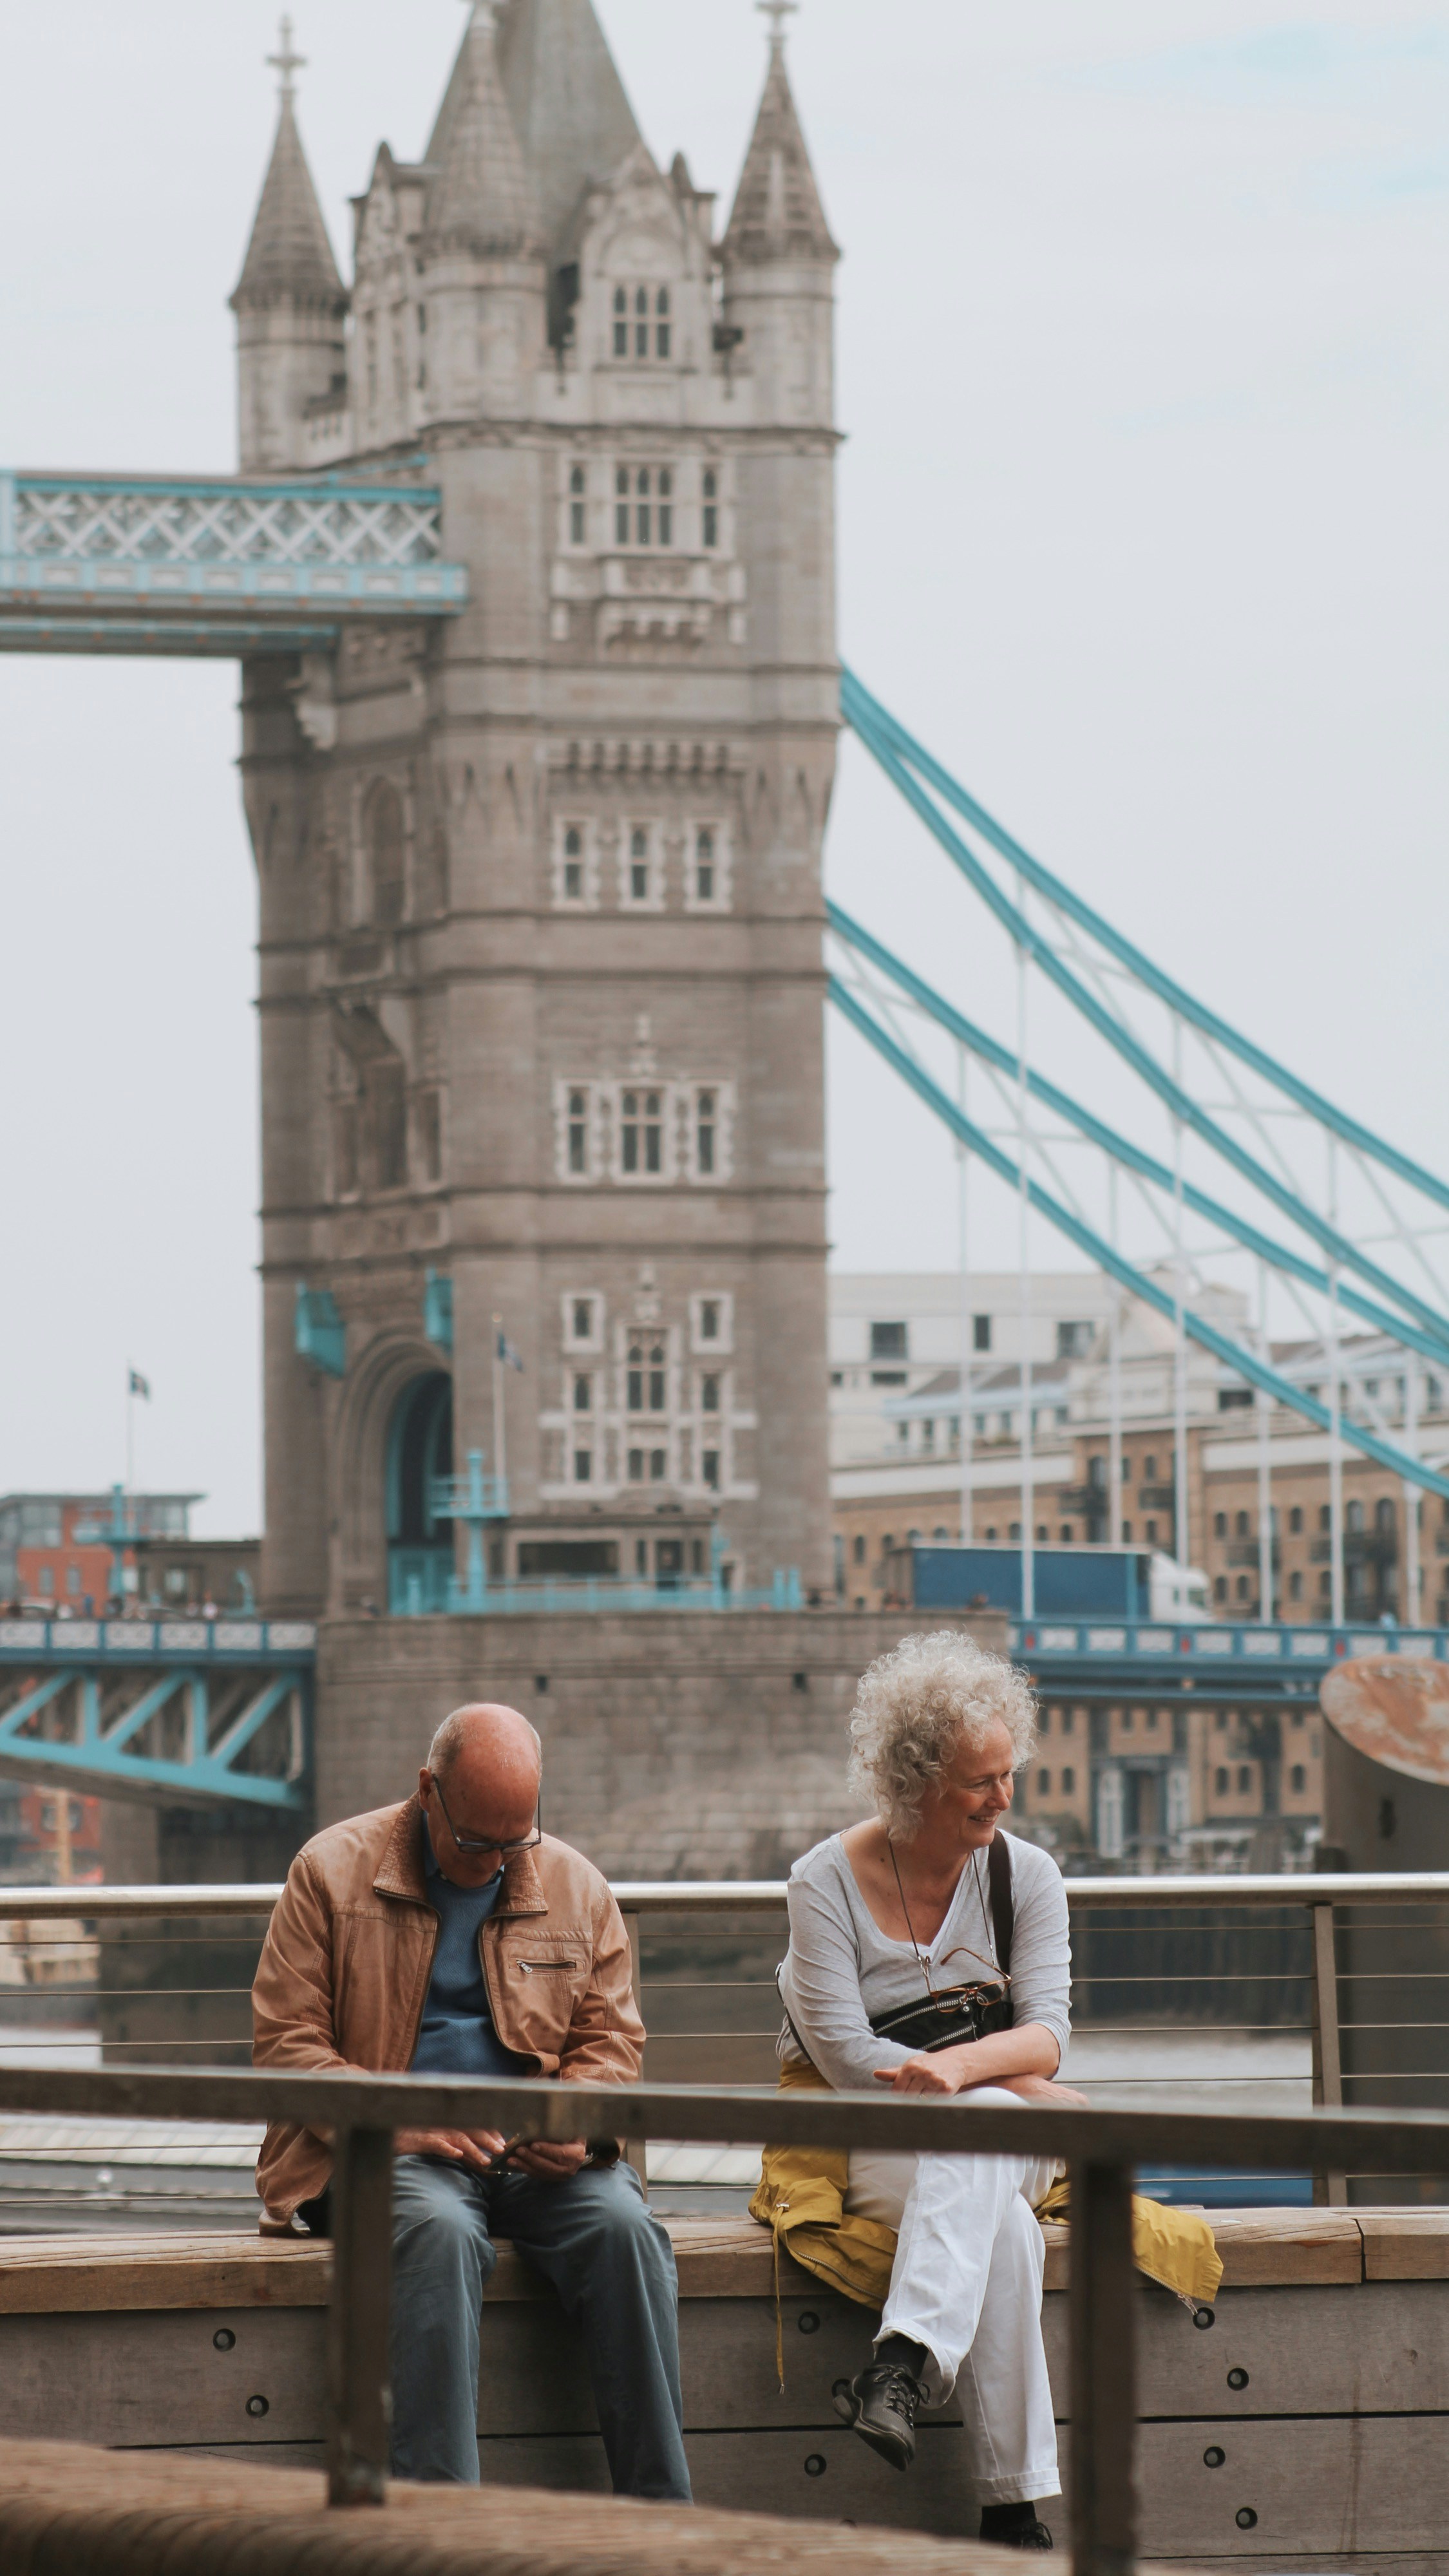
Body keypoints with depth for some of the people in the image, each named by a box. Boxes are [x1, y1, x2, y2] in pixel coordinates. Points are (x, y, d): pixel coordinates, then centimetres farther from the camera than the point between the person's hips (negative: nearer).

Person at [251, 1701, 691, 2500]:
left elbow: (611, 2040, 17)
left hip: (536, 2153, 3)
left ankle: (661, 2516, -26)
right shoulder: (333, 1871, 2)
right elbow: (285, 2044, -2)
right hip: (390, 2155, -3)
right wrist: (401, 2124, -17)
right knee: (439, 2230, -37)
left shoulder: (575, 1886, 12)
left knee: (622, 2225, -28)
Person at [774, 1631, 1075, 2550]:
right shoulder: (828, 1881, -6)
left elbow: (1047, 2035, -7)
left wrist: (960, 2068, -30)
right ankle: (1015, 2507, -44)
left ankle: (904, 2364, -54)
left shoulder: (1026, 1874, 4)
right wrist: (1024, 2085, -16)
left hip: (1011, 2138, 2)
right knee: (1003, 2231, -36)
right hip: (871, 2148, -2)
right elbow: (850, 2059, -13)